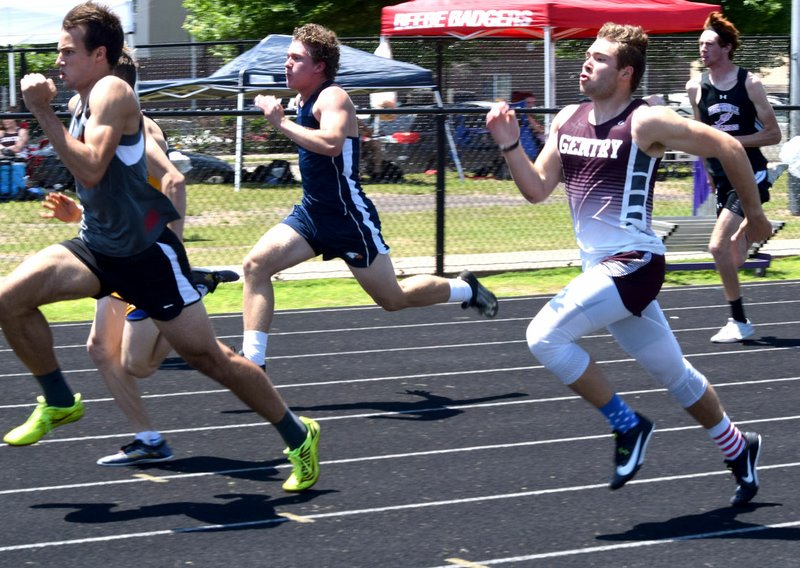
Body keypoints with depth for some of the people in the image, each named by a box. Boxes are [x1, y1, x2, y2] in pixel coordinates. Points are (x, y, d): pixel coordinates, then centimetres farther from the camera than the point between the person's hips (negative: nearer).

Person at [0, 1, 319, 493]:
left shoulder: (111, 92, -15)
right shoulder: (89, 99, 11)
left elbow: (91, 169, -30)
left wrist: (45, 113, -27)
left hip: (146, 251, -8)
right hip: (99, 244, 8)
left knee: (206, 354, -4)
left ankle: (299, 437, 10)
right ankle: (60, 402, 10)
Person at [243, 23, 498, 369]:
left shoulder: (332, 98, -18)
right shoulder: (303, 101, 9)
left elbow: (331, 144, -40)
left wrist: (281, 123, -37)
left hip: (349, 218, -8)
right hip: (311, 213, 8)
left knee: (393, 298, 4)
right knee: (255, 265, -11)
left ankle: (465, 289, 29)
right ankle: (253, 361, -11)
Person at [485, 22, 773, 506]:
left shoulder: (646, 123, -12)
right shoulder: (568, 120, 9)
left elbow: (727, 147, -6)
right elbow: (537, 190, 12)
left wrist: (754, 213, 3)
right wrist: (510, 144, -4)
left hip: (633, 263, -7)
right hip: (602, 266, 7)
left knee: (545, 336, -19)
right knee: (675, 374, 18)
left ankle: (628, 426, -5)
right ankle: (738, 448, 37)